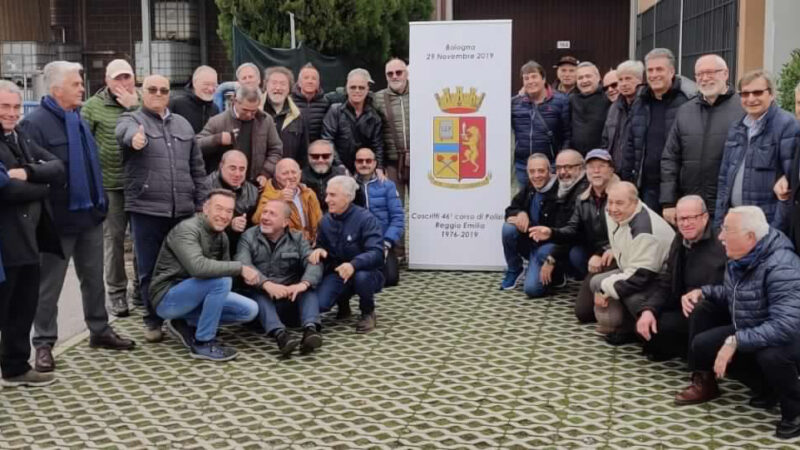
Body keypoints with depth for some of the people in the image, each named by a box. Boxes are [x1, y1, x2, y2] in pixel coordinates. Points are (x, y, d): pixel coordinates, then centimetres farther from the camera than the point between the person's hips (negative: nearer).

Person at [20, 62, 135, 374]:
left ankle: (100, 331, 28)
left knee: (94, 278, 16)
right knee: (50, 284, 4)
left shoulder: (79, 120, 13)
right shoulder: (35, 123, -13)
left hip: (90, 213, 7)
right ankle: (44, 343, 14)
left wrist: (100, 203, 16)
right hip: (59, 218, -7)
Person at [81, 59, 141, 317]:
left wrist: (134, 107, -15)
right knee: (113, 237, 2)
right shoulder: (93, 107, -1)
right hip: (110, 183, -2)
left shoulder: (143, 103, 7)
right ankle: (116, 292, 13)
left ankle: (141, 287, 25)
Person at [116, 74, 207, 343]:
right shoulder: (132, 119, 2)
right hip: (146, 209, -3)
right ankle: (153, 320, 18)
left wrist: (201, 202, 11)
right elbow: (125, 131, -26)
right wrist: (135, 136, -50)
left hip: (183, 209, 3)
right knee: (149, 269, 4)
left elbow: (197, 167, 17)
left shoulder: (182, 124, 15)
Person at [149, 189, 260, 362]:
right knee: (221, 279, -30)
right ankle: (203, 343, -17)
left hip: (193, 296, 8)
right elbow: (198, 267, -37)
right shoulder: (187, 229, -21)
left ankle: (187, 324, 5)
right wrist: (240, 268, -32)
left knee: (250, 310, -3)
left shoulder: (221, 236, 6)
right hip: (168, 299, -8)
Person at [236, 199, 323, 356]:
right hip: (261, 298, -1)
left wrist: (303, 283, -37)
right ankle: (280, 334, -53)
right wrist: (266, 284, -38)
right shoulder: (248, 237, 0)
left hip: (290, 298, 2)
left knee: (309, 289, -24)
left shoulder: (297, 238, 5)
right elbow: (243, 265, -19)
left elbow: (313, 263, -13)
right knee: (258, 292, -32)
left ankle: (310, 329, -46)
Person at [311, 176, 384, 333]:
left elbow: (376, 253, -28)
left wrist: (353, 264, -46)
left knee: (361, 276, -41)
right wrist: (318, 250, -14)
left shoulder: (365, 218, -18)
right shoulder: (326, 221, 2)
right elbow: (321, 246, 13)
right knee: (319, 303, -23)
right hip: (337, 273, 4)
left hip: (367, 272, -4)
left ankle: (368, 313, -7)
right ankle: (342, 301, 16)